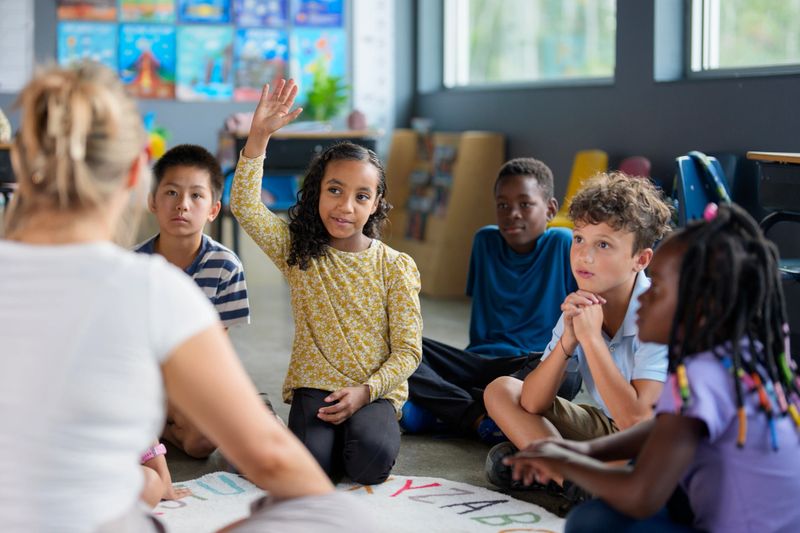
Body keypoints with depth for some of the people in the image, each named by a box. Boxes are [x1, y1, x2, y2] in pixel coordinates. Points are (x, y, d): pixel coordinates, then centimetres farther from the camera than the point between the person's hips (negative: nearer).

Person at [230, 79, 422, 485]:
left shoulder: (395, 267, -2)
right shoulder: (297, 251, 1)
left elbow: (407, 350, -3)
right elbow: (245, 207, -14)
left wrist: (365, 391, -18)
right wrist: (259, 136, -23)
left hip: (376, 390, 0)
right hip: (314, 385, 0)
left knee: (370, 463, -28)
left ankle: (371, 427, 6)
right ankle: (325, 430, 8)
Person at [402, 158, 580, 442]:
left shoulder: (564, 244, -2)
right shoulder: (485, 240, 10)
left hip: (536, 364, -3)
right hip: (480, 362, 4)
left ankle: (439, 407, -29)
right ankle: (477, 416, -33)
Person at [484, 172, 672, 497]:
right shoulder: (581, 306, -5)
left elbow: (636, 422, -32)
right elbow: (532, 404, -7)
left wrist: (591, 337, -29)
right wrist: (568, 340, -23)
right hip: (608, 429, 7)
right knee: (500, 390, -2)